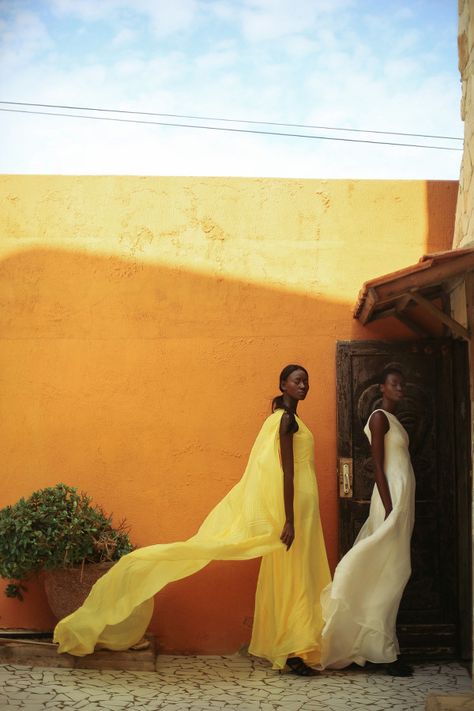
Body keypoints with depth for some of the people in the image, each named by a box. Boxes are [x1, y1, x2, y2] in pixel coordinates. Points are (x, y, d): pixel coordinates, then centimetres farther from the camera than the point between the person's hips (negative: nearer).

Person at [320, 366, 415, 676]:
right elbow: (378, 466, -15)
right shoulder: (379, 417, -9)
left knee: (392, 576, 10)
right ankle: (385, 652, -2)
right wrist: (389, 510, -21)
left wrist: (401, 510, 16)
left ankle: (384, 648, 15)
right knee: (388, 576, -6)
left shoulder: (393, 420, 19)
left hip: (402, 500, 9)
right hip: (392, 500, -9)